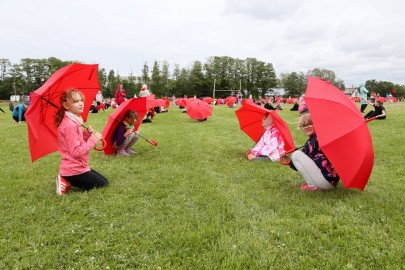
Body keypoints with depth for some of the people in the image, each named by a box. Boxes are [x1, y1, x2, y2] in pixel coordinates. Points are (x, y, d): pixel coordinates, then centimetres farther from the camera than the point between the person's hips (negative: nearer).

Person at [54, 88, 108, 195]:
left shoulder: (73, 122, 8)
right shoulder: (70, 125, -22)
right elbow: (76, 152, -26)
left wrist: (85, 134, -1)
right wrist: (93, 139, -19)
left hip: (77, 166, 9)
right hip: (74, 169, -9)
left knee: (104, 180, 16)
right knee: (103, 184, 0)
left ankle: (67, 180, 10)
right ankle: (68, 183, -1)